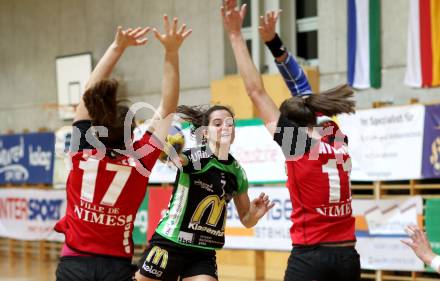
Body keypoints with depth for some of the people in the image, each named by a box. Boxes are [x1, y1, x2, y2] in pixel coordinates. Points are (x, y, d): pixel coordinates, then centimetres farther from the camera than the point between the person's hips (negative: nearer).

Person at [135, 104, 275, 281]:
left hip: (203, 254, 4)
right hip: (169, 245, -4)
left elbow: (246, 220, 14)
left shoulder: (237, 172, 5)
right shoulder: (196, 156, -11)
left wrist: (255, 214, -9)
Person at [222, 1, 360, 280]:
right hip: (348, 256, 6)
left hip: (309, 256, -6)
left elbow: (256, 92, -5)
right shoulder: (338, 139, 7)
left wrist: (235, 34, 1)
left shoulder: (297, 143, -7)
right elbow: (304, 95, 19)